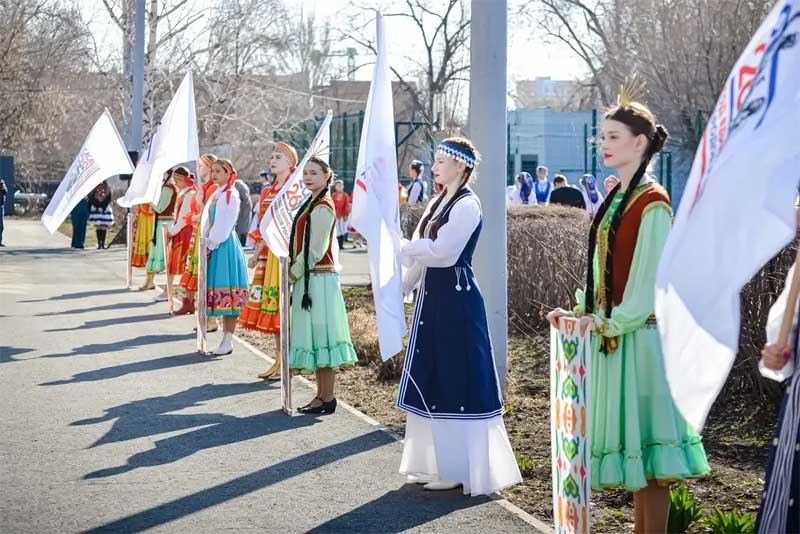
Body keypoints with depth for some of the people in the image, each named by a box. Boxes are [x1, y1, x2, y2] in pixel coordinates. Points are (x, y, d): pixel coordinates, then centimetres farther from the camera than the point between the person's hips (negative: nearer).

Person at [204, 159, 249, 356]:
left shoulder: (230, 195, -12)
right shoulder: (217, 194, 15)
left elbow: (223, 226, -16)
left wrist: (211, 245, -13)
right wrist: (209, 244, 9)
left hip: (225, 245, -9)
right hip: (214, 245, 9)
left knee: (226, 294, -6)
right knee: (220, 294, 10)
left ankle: (228, 341, -3)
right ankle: (226, 337, 15)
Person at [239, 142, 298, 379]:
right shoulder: (267, 191, 16)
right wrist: (256, 253, 13)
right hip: (268, 254, 7)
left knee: (282, 304, -6)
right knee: (270, 304, 8)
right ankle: (278, 360, 15)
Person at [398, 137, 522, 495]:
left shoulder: (467, 205, -13)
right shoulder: (439, 203, 14)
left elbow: (439, 250, -22)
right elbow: (423, 254, 15)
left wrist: (398, 250, -9)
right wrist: (402, 289, 10)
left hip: (457, 302, -9)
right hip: (433, 298, 9)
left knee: (457, 382, -2)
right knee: (432, 382, 12)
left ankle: (460, 469, 6)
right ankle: (437, 463, 21)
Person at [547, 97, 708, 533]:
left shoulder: (652, 202, -12)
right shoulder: (615, 199, 14)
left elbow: (649, 276, -16)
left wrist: (611, 322, -16)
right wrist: (580, 310, 9)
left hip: (638, 336, -9)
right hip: (612, 333, 9)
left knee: (643, 439, -5)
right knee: (631, 441, 11)